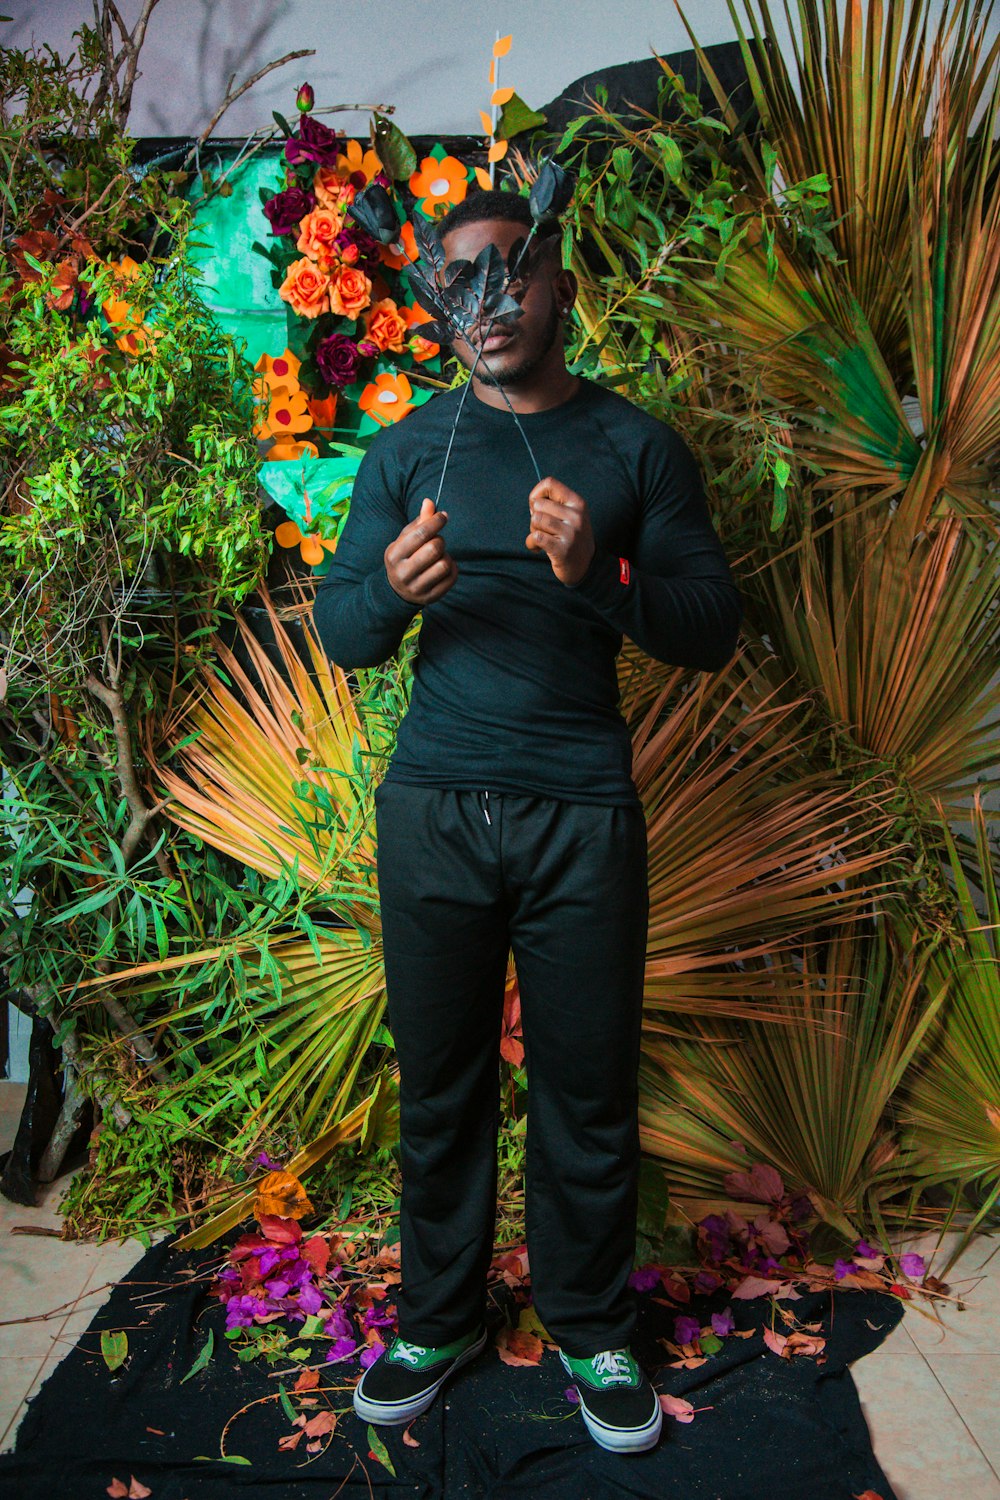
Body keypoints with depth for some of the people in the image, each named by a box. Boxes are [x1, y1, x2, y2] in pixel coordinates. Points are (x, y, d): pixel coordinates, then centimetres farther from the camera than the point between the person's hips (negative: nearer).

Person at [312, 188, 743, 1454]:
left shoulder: (637, 446, 4)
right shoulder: (408, 448, 8)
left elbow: (713, 632, -1)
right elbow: (339, 633, 5)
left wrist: (599, 574, -20)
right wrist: (393, 590, -18)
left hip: (582, 813, -1)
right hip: (432, 809, 2)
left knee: (589, 1088, 8)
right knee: (439, 1079, 11)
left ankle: (590, 1328, 30)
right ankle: (438, 1319, 31)